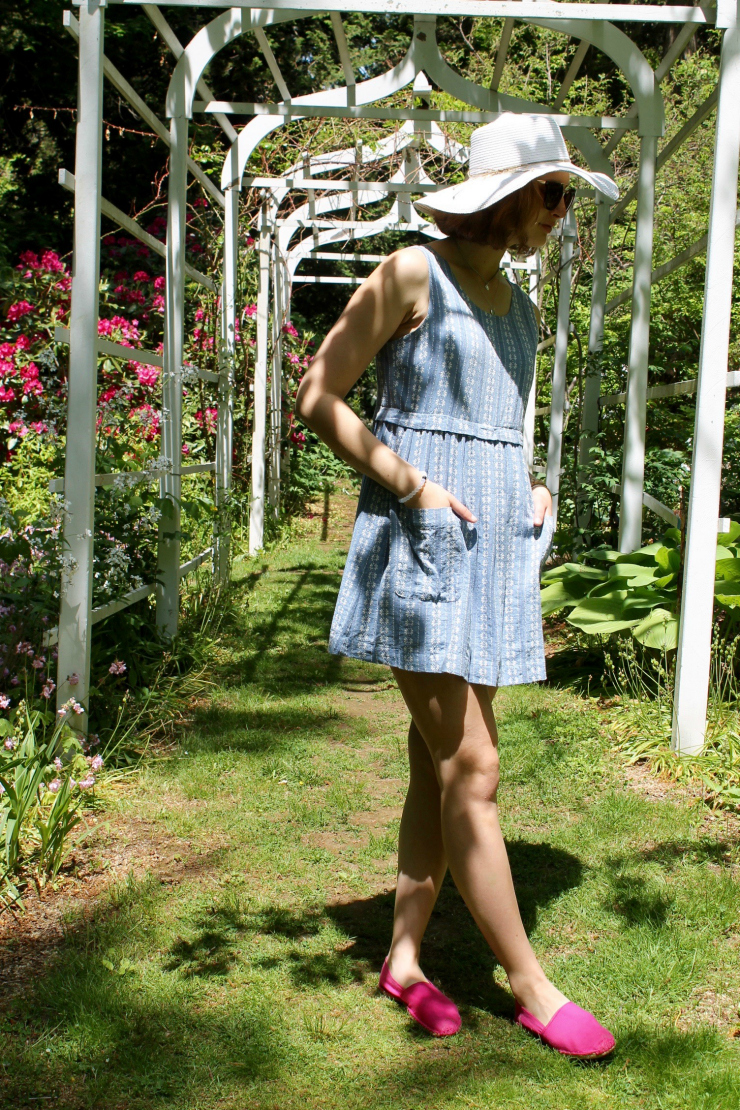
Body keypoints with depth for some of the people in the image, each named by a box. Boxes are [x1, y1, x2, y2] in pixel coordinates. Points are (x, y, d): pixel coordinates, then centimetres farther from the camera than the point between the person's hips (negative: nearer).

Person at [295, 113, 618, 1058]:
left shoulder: (516, 303, 16)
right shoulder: (412, 273, -6)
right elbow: (319, 398, -7)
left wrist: (531, 494, 8)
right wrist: (411, 487, -14)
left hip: (491, 539, 8)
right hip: (422, 537, -8)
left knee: (441, 764, 9)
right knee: (471, 770, -5)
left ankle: (405, 959, 20)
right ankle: (531, 989, 6)